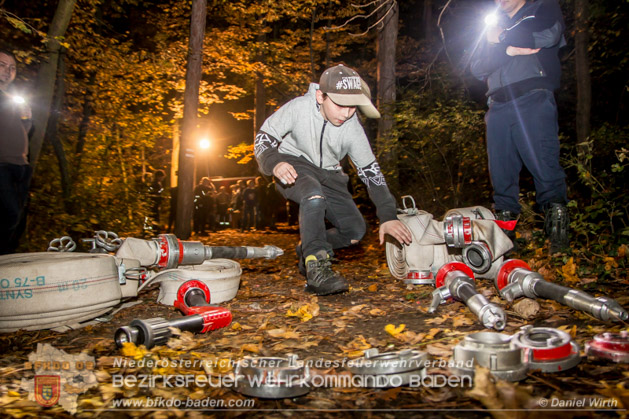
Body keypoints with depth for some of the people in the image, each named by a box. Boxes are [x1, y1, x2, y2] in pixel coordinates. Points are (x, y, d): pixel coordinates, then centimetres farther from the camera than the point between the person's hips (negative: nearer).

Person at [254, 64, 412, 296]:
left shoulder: (353, 129, -15)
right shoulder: (298, 108, -21)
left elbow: (371, 172, -11)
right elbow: (263, 138, -13)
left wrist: (388, 216, -17)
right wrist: (274, 163, -36)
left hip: (328, 175, 4)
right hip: (293, 168, -4)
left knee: (355, 229, -8)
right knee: (314, 194, -39)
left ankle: (307, 249, 17)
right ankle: (316, 267, -34)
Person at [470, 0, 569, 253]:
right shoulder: (494, 29, 29)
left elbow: (549, 35, -6)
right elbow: (477, 68, 12)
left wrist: (501, 40, 4)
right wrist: (509, 50, -4)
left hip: (533, 100, -4)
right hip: (499, 106, 5)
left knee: (543, 163, -13)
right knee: (501, 172, 1)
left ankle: (557, 230, -7)